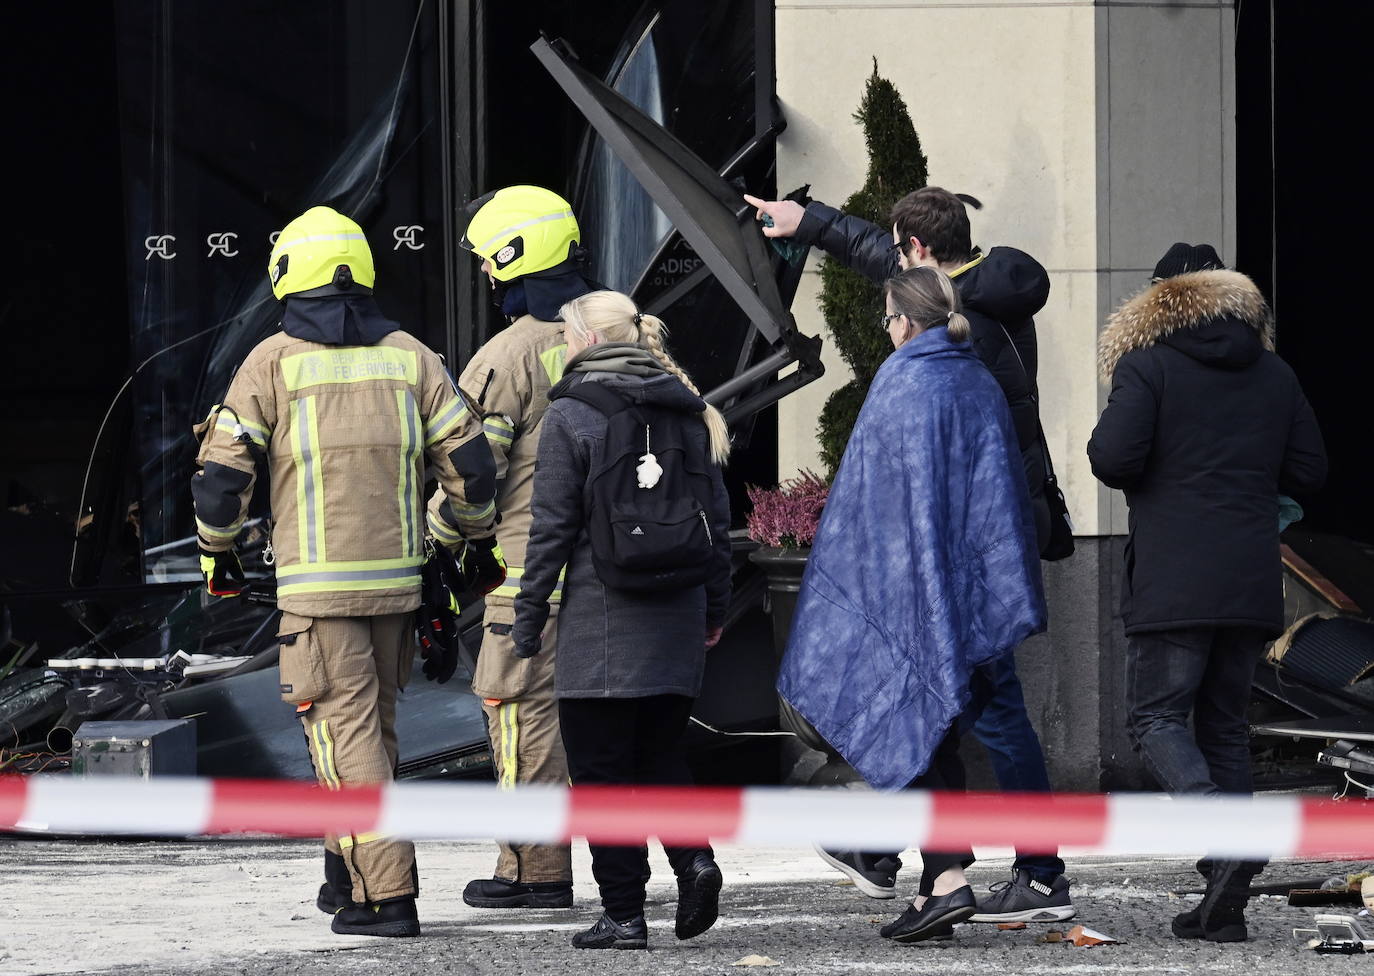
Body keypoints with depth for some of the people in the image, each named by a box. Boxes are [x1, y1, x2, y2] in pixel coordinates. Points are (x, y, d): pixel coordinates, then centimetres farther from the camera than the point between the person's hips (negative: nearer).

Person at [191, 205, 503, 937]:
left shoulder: (274, 361, -5)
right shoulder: (406, 355, 5)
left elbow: (222, 471, -5)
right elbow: (468, 459, 5)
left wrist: (217, 554, 10)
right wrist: (482, 540, 20)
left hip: (316, 583, -4)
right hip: (395, 575, 4)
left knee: (346, 732, -4)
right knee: (372, 722, 18)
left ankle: (386, 893, -11)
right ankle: (347, 875, 27)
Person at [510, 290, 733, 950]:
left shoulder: (571, 416, -6)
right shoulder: (689, 413, 10)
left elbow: (551, 529, -7)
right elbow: (717, 519, 13)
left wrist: (528, 620, -1)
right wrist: (713, 609, 21)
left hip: (600, 619, -5)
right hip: (677, 617, 5)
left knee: (601, 767, 0)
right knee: (661, 753, 17)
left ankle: (624, 914, -2)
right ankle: (694, 858, -6)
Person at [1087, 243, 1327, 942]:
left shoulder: (1146, 364, -5)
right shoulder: (1274, 374, 11)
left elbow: (1112, 459, -14)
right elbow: (1307, 472, 12)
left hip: (1172, 582, -5)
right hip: (1251, 582, 5)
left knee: (1155, 716, -2)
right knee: (1224, 722, 11)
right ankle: (1225, 905, 6)